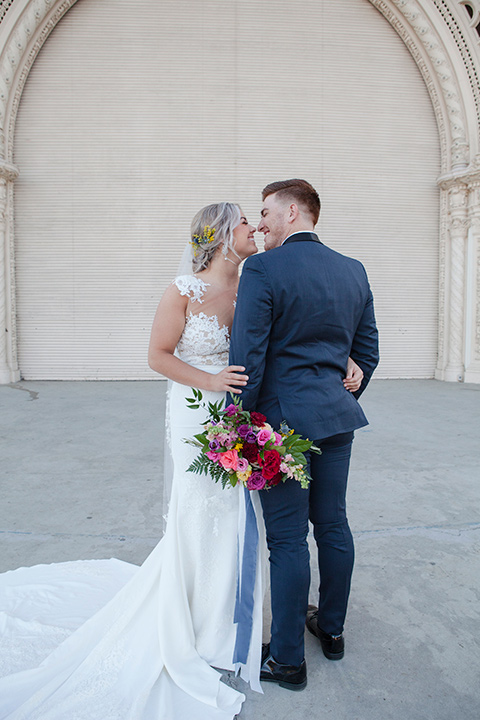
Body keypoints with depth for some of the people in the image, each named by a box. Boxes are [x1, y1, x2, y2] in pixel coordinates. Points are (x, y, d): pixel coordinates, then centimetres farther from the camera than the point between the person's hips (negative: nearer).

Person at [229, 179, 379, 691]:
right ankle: (331, 628, 37)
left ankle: (287, 658, 19)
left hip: (285, 418, -7)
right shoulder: (354, 271, 8)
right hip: (337, 417, 7)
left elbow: (247, 357, -16)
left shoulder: (263, 270, -13)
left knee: (287, 539, 3)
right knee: (332, 524, 18)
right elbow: (367, 351, 13)